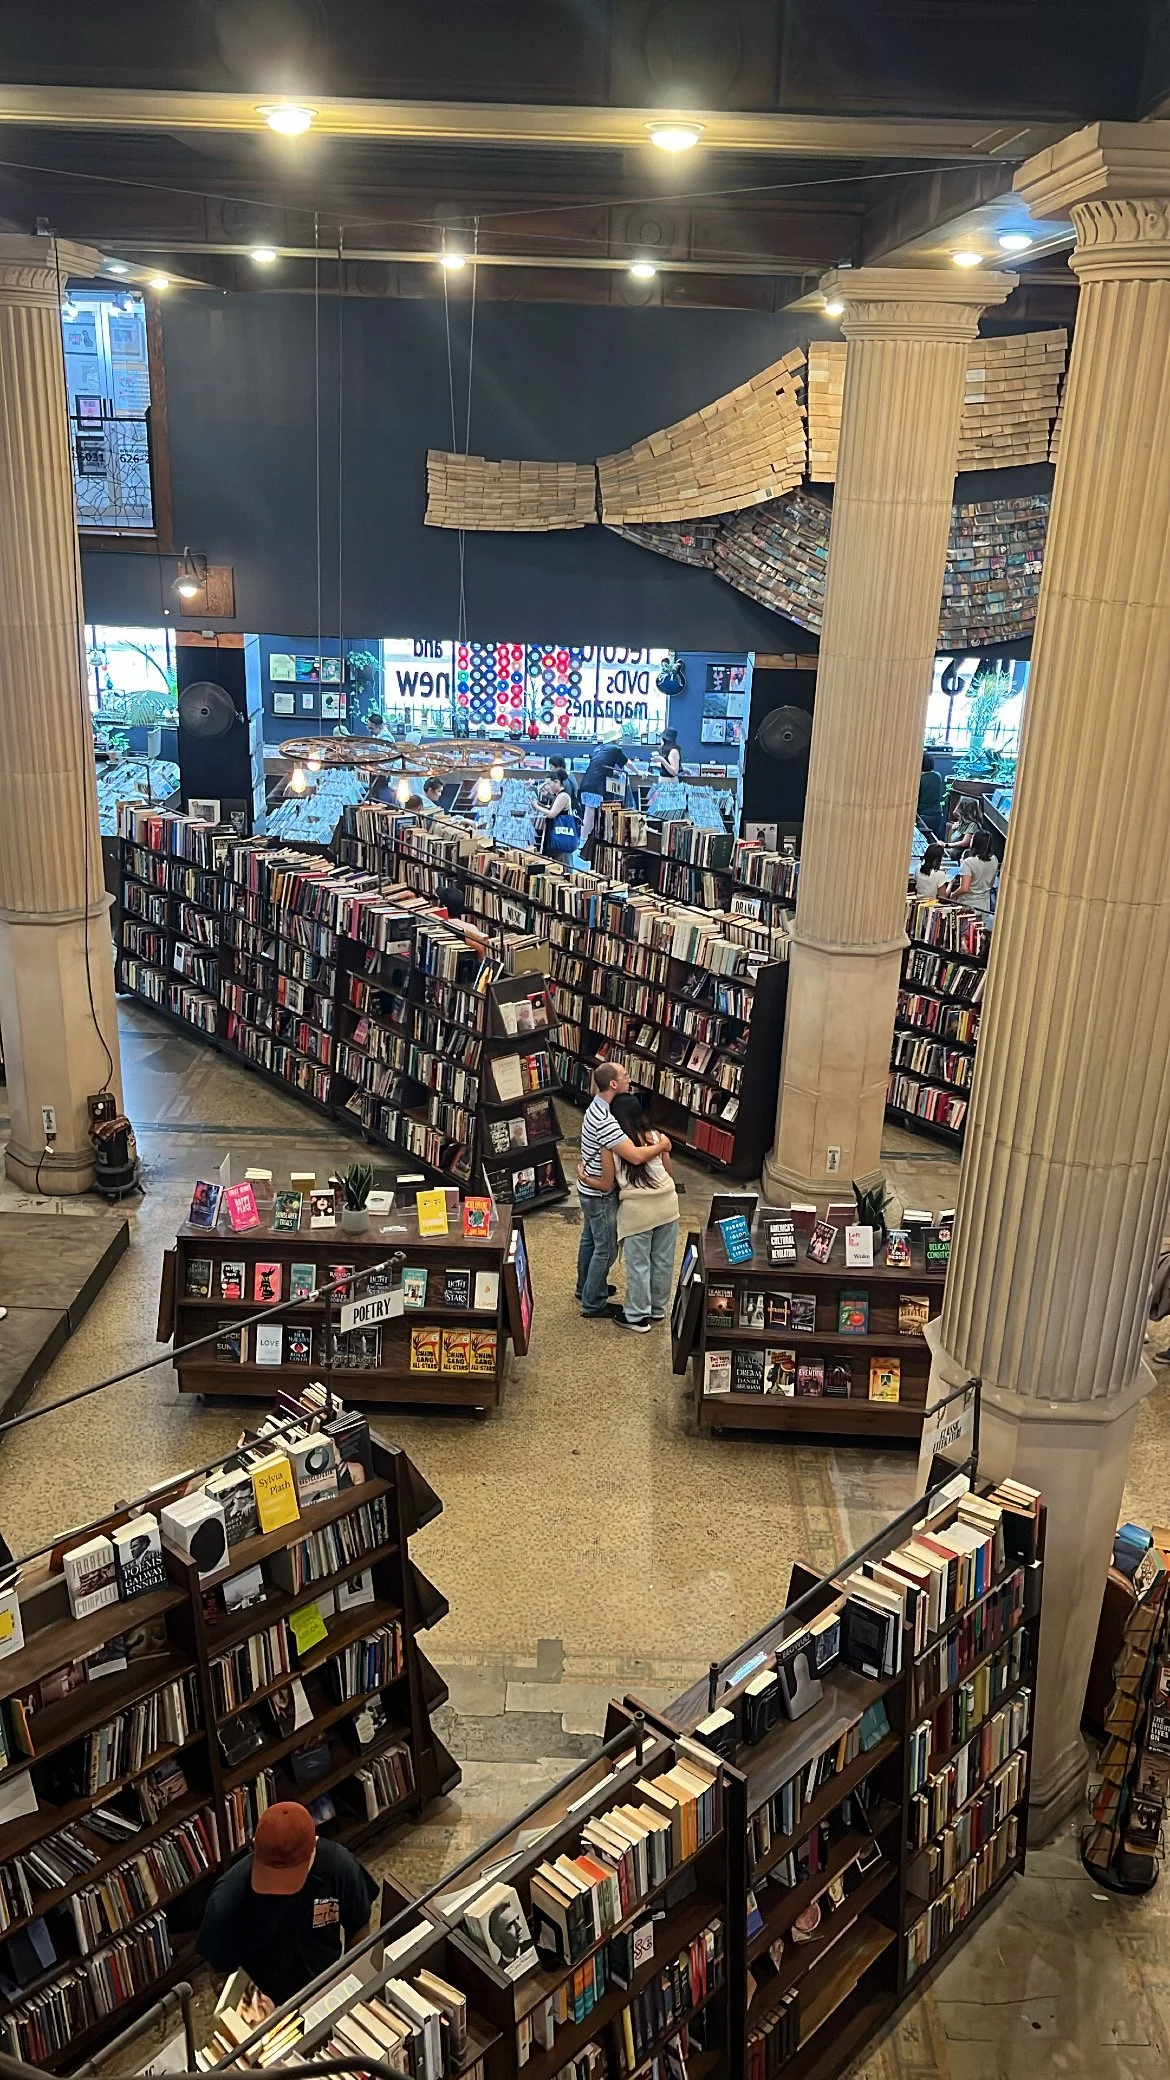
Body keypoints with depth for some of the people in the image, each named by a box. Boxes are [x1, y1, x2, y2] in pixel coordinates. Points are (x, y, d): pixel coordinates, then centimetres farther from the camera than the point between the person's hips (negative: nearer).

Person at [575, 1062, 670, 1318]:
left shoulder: (598, 1106, -1)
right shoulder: (604, 1121, -34)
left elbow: (627, 1128, 13)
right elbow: (636, 1156, -40)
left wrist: (644, 1134, -7)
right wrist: (662, 1145, -22)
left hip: (590, 1189, 10)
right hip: (600, 1194, -10)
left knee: (590, 1239, 25)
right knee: (606, 1248, 5)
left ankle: (586, 1287, 44)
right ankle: (593, 1305, 17)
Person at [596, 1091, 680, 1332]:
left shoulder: (610, 1145, -7)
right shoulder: (655, 1137, 2)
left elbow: (606, 1183, -5)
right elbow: (668, 1171, 8)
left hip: (637, 1210, -4)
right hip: (667, 1203, 4)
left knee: (638, 1264, 10)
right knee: (663, 1260, 17)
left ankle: (637, 1317, 21)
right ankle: (658, 1308, 34)